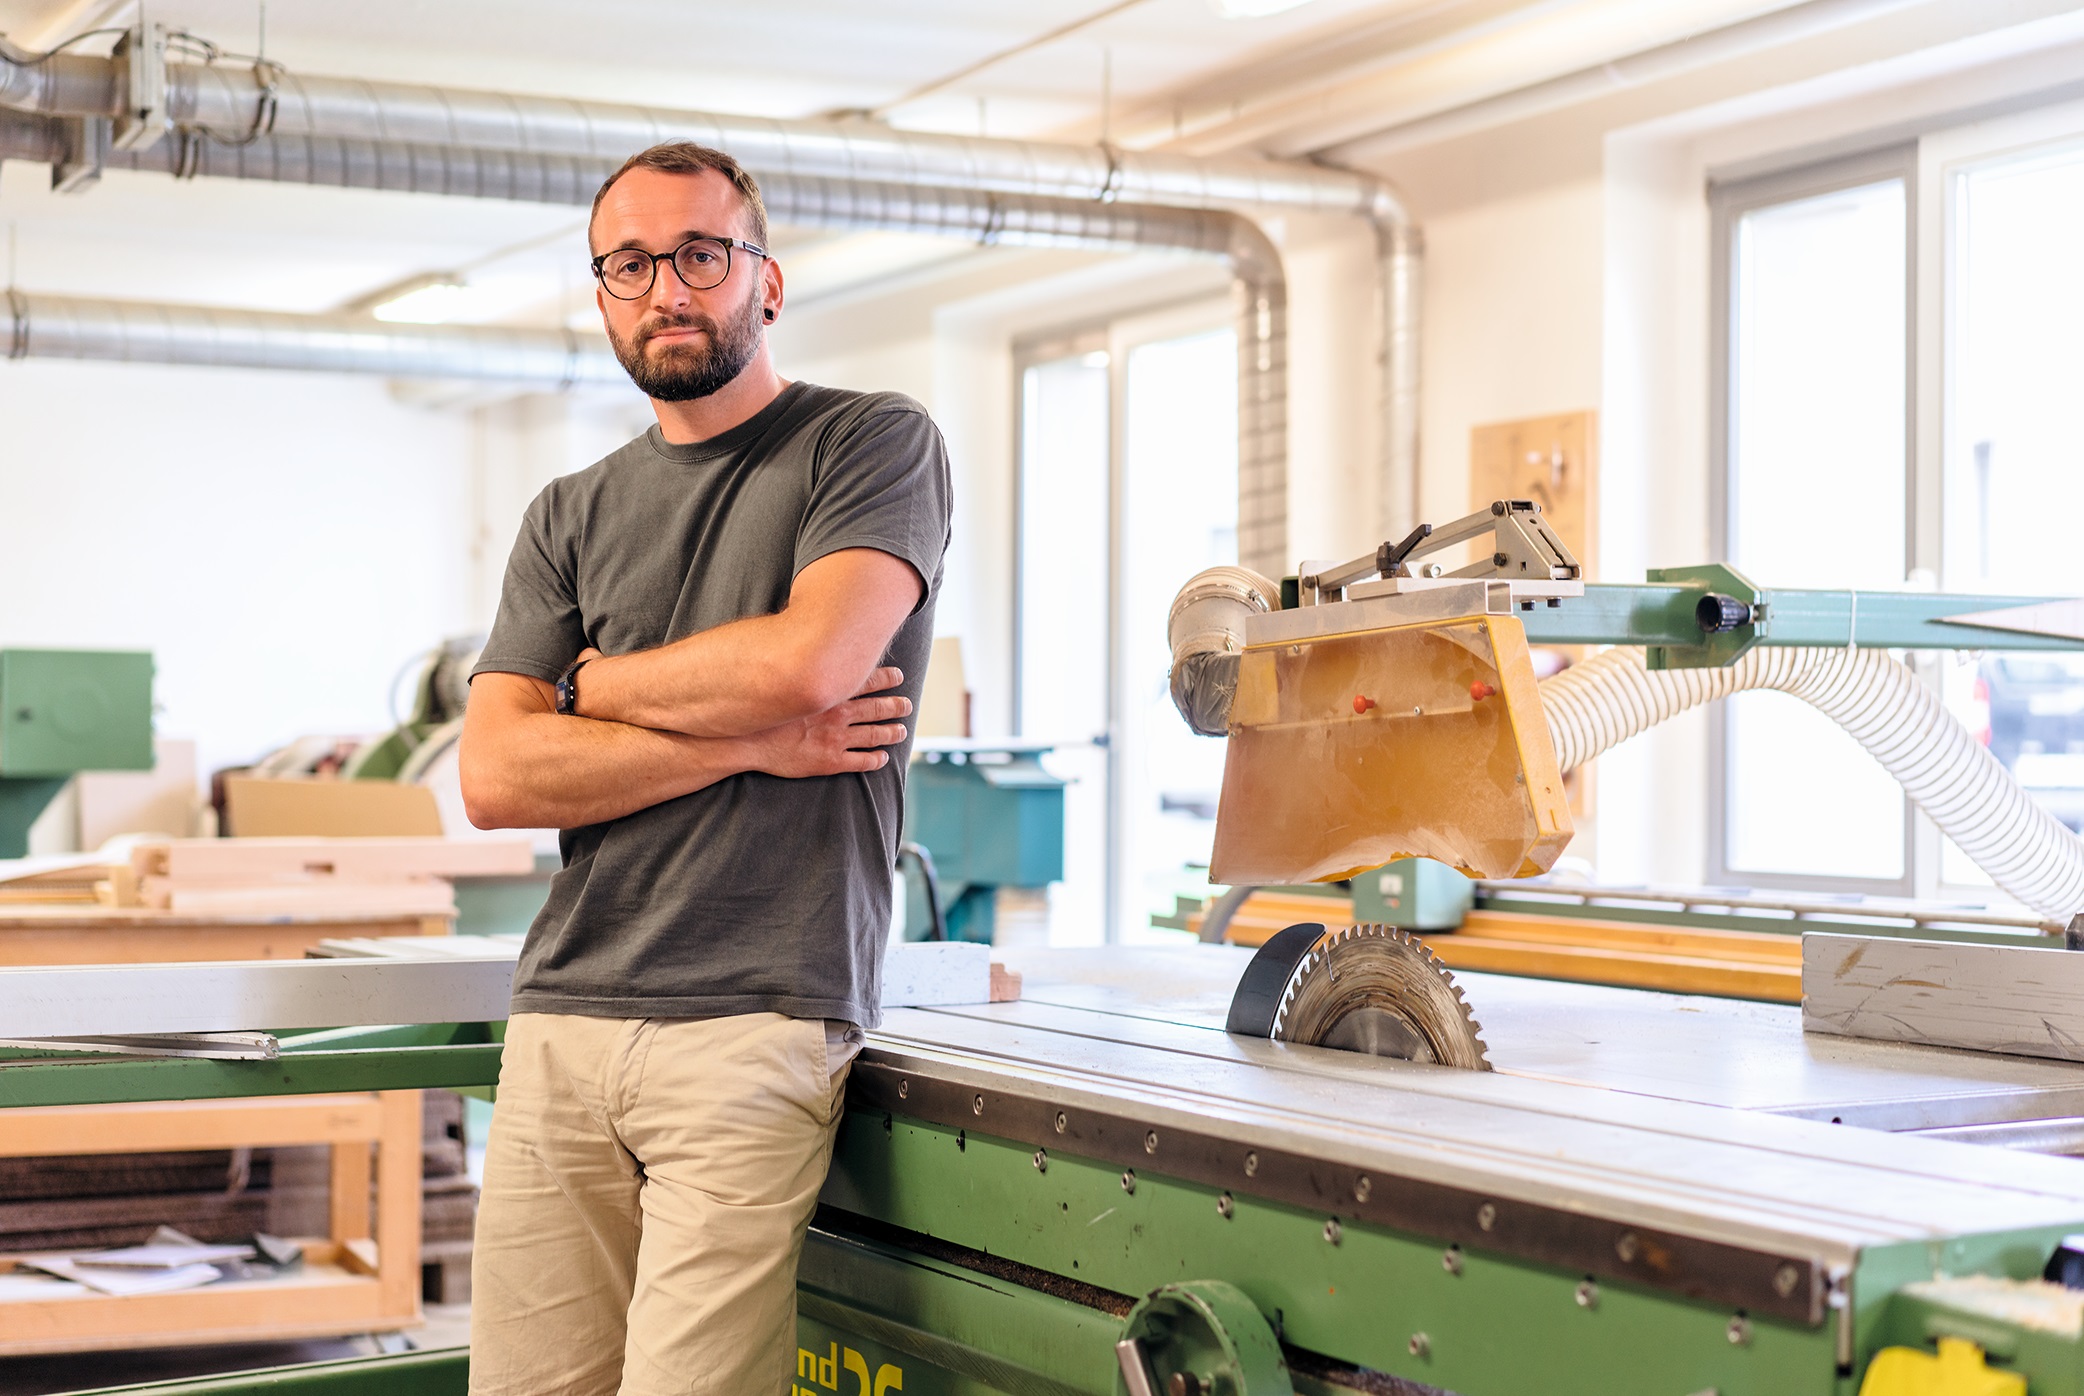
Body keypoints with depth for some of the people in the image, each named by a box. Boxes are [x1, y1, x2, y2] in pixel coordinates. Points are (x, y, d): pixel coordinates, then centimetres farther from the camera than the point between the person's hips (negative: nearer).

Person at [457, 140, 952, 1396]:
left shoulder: (875, 445, 5)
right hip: (562, 1017, 5)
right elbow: (495, 776, 5)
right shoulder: (571, 518, 17)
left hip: (752, 1024, -4)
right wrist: (748, 741, -5)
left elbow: (807, 660, -13)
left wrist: (603, 683, 5)